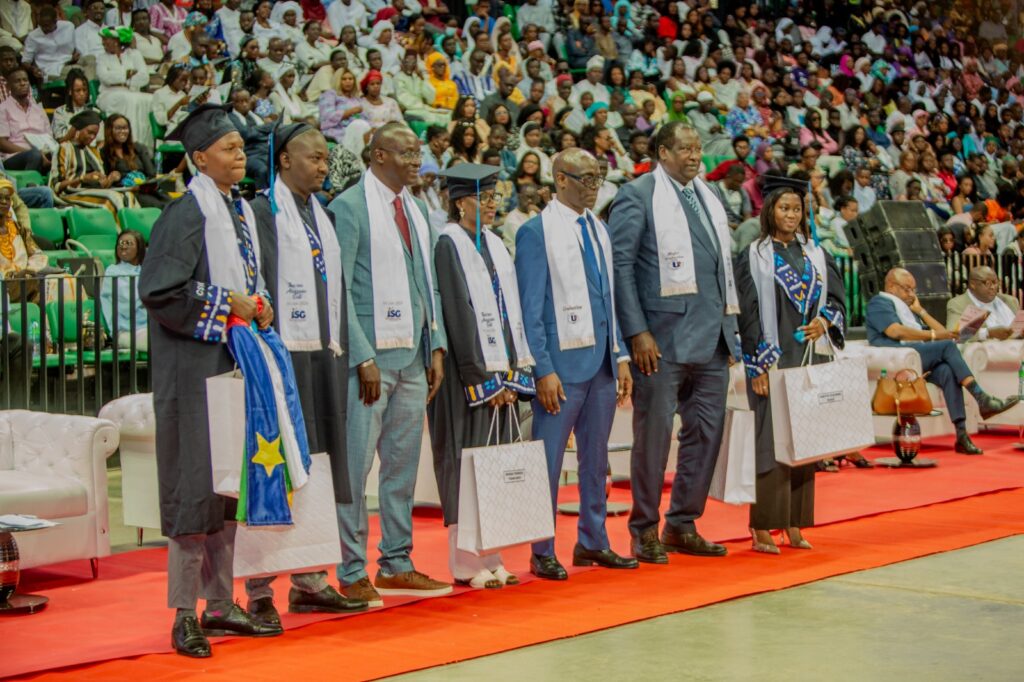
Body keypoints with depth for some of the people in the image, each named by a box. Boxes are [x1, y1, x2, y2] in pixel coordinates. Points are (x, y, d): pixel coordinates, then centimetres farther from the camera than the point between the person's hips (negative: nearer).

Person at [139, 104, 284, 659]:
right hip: (196, 366, -8)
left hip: (235, 360, 8)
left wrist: (258, 310, 6)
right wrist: (226, 303, -16)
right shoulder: (186, 214, -11)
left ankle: (220, 603, 18)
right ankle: (185, 613, -1)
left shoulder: (243, 211, 13)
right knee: (196, 480, -7)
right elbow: (159, 291, -18)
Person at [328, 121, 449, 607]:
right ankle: (352, 573, 3)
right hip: (371, 356, -7)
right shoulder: (350, 207, -8)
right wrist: (363, 357, -16)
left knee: (403, 465, 12)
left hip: (413, 357, 7)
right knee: (356, 466, -4)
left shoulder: (415, 210, 15)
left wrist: (436, 348, 10)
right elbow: (338, 289, -12)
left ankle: (396, 565, 21)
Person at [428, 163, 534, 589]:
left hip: (501, 374, 7)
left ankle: (489, 559, 12)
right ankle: (467, 565, 0)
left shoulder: (495, 245, 15)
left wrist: (515, 372, 6)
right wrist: (484, 378, -15)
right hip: (468, 376, -7)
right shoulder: (448, 245, -8)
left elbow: (511, 311, 15)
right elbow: (458, 316, -13)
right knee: (468, 463, -5)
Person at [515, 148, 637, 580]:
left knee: (596, 457, 14)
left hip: (602, 362, 7)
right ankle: (542, 552, 8)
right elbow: (530, 309, -10)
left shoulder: (599, 230, 14)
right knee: (549, 459, 0)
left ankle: (592, 542, 25)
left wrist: (620, 356, 12)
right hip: (563, 362, -7)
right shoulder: (536, 232, -7)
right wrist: (543, 369, -14)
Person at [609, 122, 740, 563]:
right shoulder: (637, 196, -4)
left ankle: (683, 525, 20)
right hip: (663, 338, -7)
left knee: (707, 430, 9)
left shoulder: (709, 196, 17)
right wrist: (637, 332, -16)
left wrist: (730, 326, 14)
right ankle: (645, 531, 9)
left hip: (711, 337, 7)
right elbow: (620, 266, -10)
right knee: (654, 433, -1)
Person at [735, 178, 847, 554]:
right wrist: (758, 365, -13)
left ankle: (794, 524, 11)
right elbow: (747, 313, -6)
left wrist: (825, 320, -10)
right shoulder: (753, 257, -1)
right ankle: (762, 528, -5)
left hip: (808, 360, 5)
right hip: (771, 362, -5)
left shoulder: (816, 255, 13)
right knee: (769, 441, -8)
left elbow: (838, 298, 13)